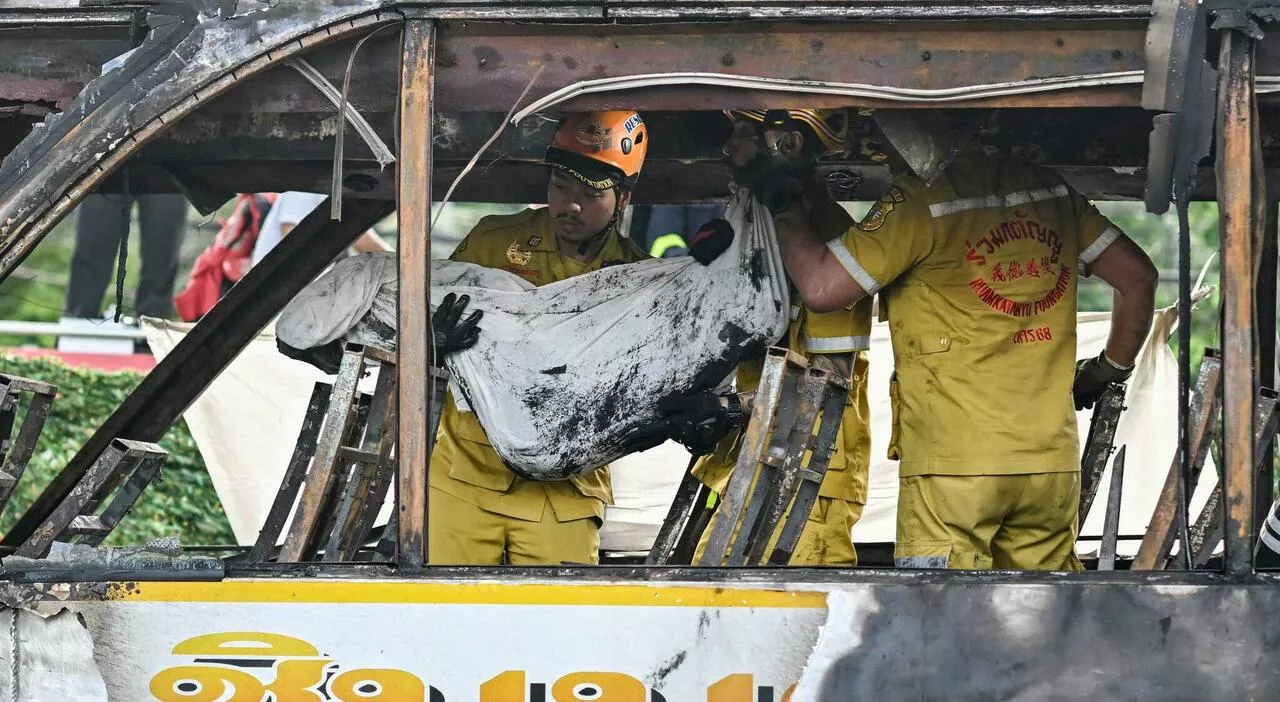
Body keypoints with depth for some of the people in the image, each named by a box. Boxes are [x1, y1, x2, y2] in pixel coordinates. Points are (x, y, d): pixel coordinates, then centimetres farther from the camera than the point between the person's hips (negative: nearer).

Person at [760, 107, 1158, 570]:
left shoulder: (917, 202, -7)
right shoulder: (1048, 190, 12)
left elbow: (821, 288, -8)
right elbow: (1137, 275, 16)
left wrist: (786, 208, 8)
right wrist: (1112, 368, 29)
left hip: (955, 462, -6)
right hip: (1053, 461, 6)